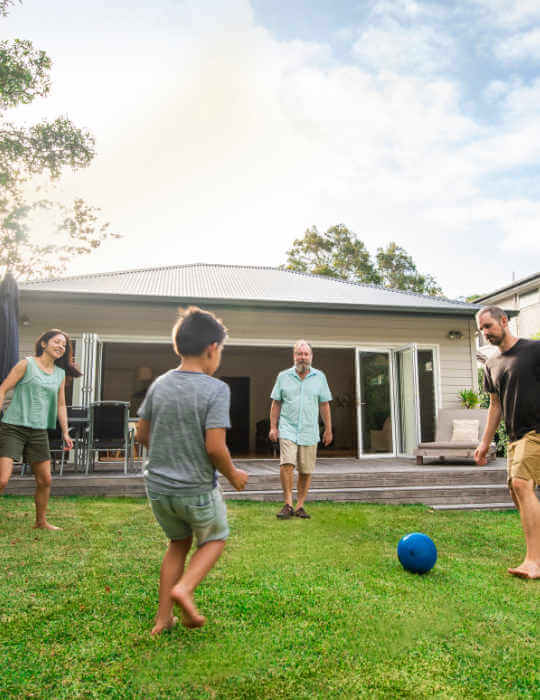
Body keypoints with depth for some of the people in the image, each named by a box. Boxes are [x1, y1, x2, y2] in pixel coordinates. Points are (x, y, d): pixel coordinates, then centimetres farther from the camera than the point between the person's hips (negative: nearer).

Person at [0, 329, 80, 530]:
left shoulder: (60, 374, 11)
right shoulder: (27, 364, -3)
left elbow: (60, 405, 17)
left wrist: (65, 432, 14)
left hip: (39, 431, 5)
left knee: (45, 480, 9)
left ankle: (41, 521, 27)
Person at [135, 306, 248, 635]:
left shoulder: (160, 384, 0)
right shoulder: (216, 389, -18)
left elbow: (142, 433, 8)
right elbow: (214, 447, -22)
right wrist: (234, 475, -5)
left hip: (158, 486, 5)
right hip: (197, 489, -5)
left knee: (178, 543, 26)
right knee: (215, 539, 22)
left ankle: (163, 618, 28)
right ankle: (183, 588, 0)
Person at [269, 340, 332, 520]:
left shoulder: (319, 377, 7)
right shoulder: (283, 376, 6)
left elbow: (324, 405, 8)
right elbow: (276, 404, 8)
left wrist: (328, 429, 6)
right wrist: (273, 426, 1)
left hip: (309, 432, 1)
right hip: (288, 429, -1)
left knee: (306, 471, 4)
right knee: (286, 464, -19)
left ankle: (299, 506, 17)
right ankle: (288, 504, -7)